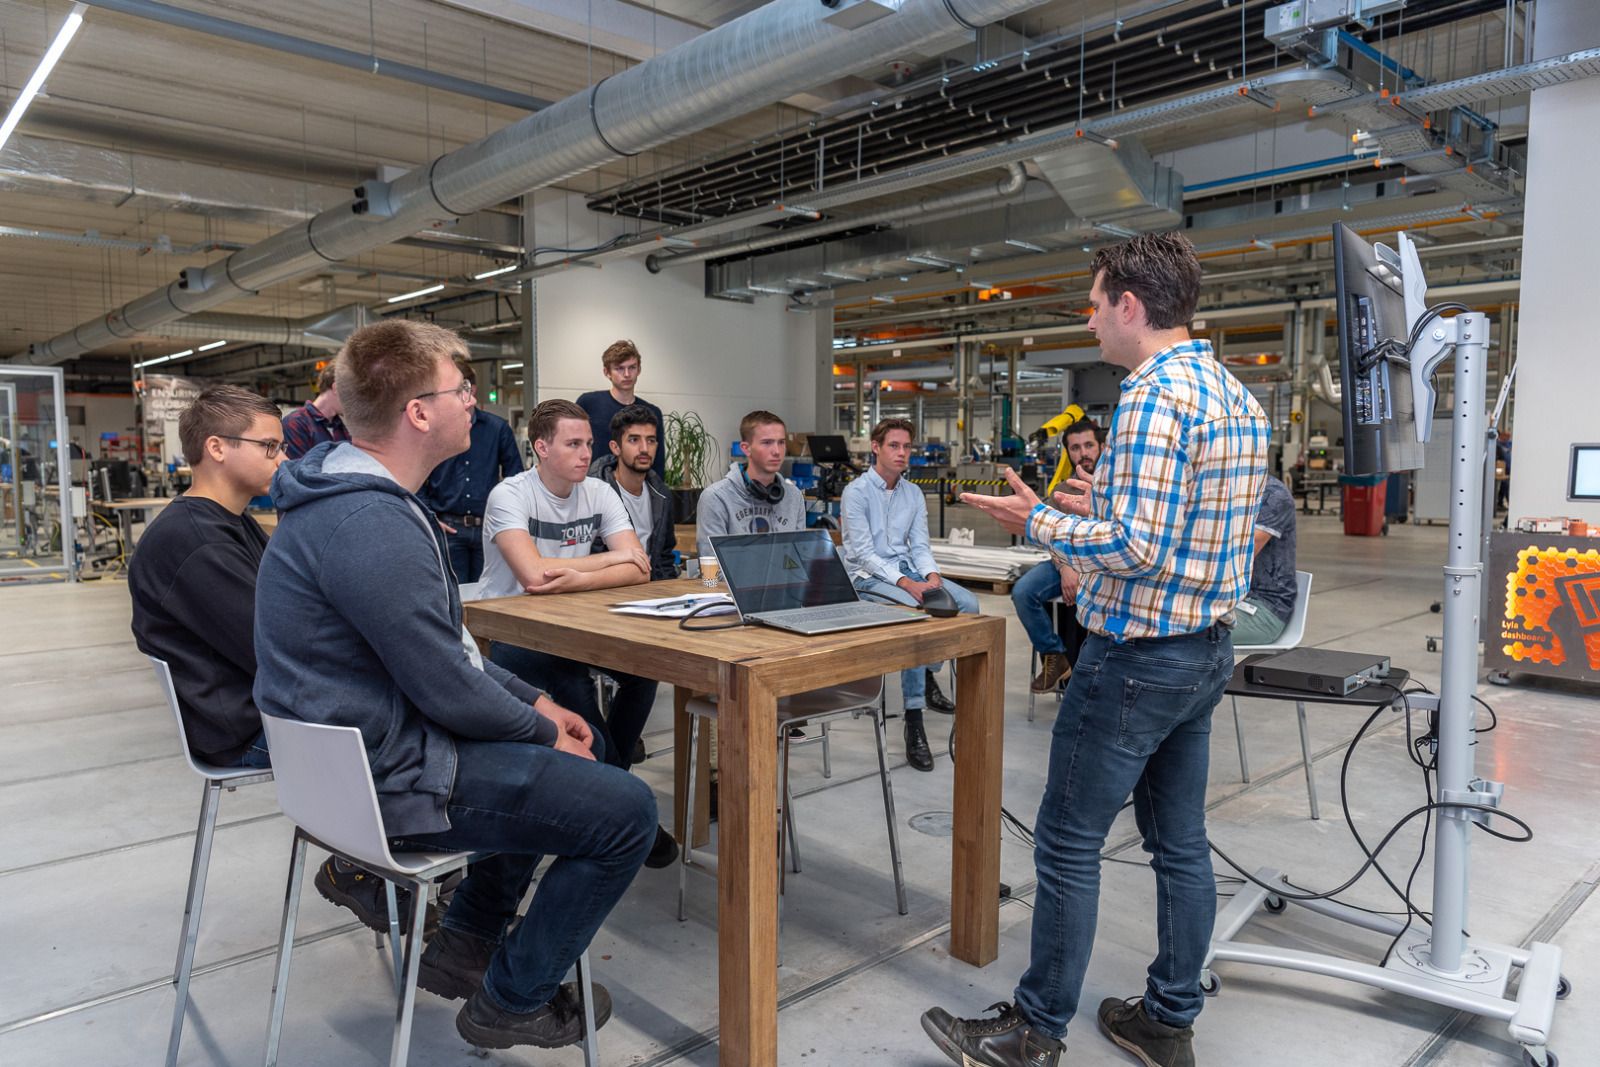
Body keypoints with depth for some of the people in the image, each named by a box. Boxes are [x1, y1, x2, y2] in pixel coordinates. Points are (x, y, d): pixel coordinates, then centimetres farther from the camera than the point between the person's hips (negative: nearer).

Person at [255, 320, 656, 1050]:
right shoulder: (372, 526, -28)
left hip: (360, 741, 11)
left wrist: (534, 701, 9)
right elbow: (450, 692, -23)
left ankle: (463, 947, 31)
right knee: (626, 812, -9)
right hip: (387, 780, -11)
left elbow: (443, 649, 13)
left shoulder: (355, 491, 7)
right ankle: (511, 1000, 12)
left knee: (580, 749, 24)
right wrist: (543, 729, -5)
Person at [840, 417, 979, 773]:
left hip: (907, 569, 6)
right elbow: (864, 553, -15)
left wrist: (931, 575, -15)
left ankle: (928, 675, 9)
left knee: (968, 603, -15)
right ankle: (914, 724, -29)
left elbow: (919, 545, 8)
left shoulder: (913, 493, 10)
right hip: (870, 576, -6)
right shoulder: (856, 492, -9)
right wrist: (906, 583, -26)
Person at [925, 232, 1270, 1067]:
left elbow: (1134, 549, -26)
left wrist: (1038, 521, -13)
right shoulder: (1237, 396, 11)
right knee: (1180, 842, 16)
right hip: (1207, 648, 10)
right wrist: (1105, 507, 17)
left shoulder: (1155, 396, -20)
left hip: (1137, 657, -9)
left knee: (1068, 842, 4)